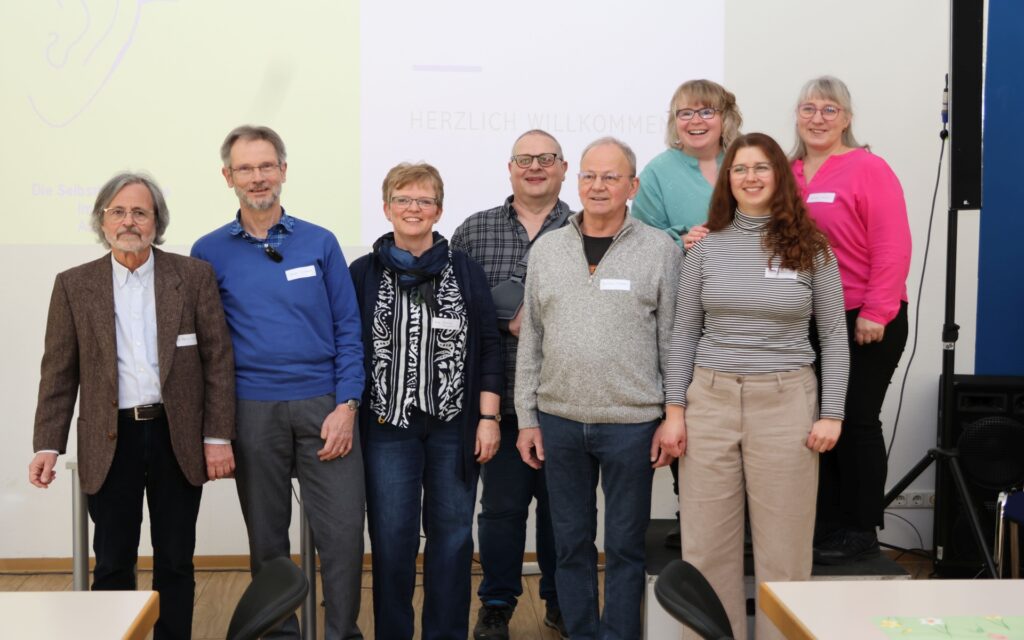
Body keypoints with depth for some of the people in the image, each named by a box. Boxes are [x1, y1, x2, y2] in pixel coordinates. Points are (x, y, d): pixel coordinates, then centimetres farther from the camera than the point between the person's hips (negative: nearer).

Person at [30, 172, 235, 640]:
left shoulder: (194, 276, 2)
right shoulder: (74, 285, 4)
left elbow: (218, 360, 0)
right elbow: (59, 374, 5)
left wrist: (218, 437, -5)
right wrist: (47, 446, -2)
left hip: (178, 439, 0)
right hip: (110, 441, 0)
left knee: (175, 563, 8)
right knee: (112, 566, 6)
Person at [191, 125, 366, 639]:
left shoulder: (320, 243, 4)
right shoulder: (210, 252, 4)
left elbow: (348, 328, 3)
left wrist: (346, 405, -6)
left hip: (324, 405, 0)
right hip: (253, 410, 1)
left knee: (343, 530, -3)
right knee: (266, 534, 10)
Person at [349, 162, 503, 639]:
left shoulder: (465, 272, 5)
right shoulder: (363, 274, 3)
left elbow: (487, 348, 4)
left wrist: (488, 418, -3)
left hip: (455, 427, 1)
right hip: (387, 425, -1)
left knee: (452, 536, 7)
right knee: (391, 539, 4)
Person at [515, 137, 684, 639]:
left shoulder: (660, 250, -2)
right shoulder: (546, 249, 7)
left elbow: (673, 341, -1)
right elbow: (530, 341, 9)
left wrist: (675, 418, -4)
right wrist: (527, 418, 6)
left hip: (631, 422, -3)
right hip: (559, 420, 3)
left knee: (625, 545, 7)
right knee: (571, 542, 12)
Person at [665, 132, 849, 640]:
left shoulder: (810, 248, 2)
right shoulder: (706, 248, 6)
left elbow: (833, 336, 4)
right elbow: (684, 332, 9)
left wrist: (832, 413, -3)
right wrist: (675, 407, 2)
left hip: (785, 402, -1)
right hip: (711, 398, 2)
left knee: (783, 542, 3)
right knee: (707, 543, 4)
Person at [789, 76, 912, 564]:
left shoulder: (868, 169, -8)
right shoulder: (789, 175, 7)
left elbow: (892, 248, -13)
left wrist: (875, 313, -18)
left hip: (864, 322, -5)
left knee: (856, 421, 2)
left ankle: (860, 533, 14)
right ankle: (825, 526, 25)